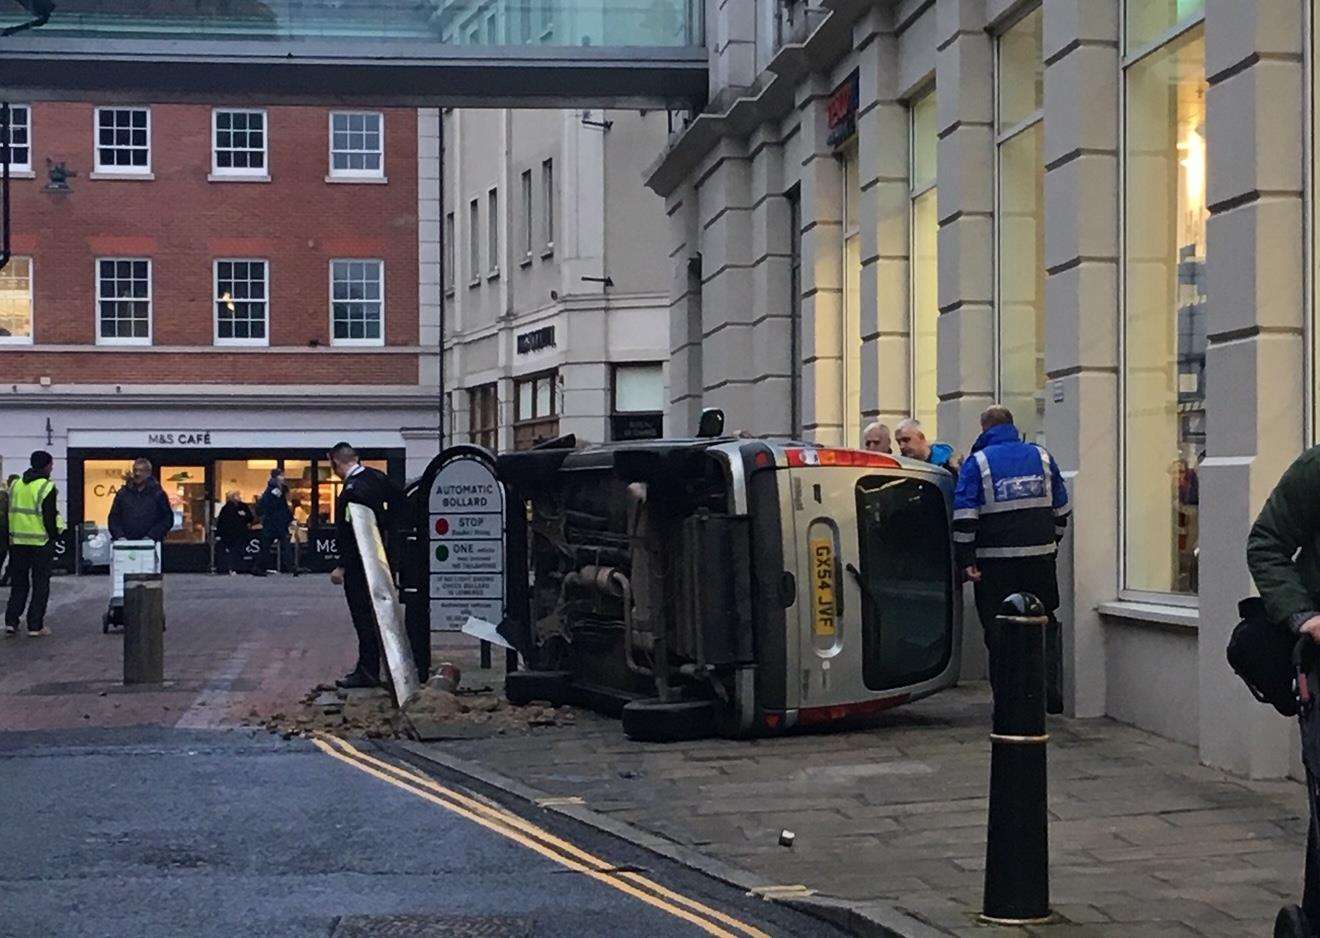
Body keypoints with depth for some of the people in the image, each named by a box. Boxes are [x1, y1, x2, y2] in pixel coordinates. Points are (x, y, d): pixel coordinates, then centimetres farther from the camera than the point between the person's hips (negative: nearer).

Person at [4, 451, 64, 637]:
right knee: (40, 584, 3)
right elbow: (49, 515, -14)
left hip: (17, 542, 5)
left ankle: (11, 622, 6)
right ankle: (35, 625, 3)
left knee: (18, 582, 13)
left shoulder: (16, 485, 8)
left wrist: (11, 535, 15)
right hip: (41, 542, -5)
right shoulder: (46, 487, -11)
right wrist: (54, 535, -3)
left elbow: (9, 512, 11)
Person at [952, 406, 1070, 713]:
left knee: (998, 630, 4)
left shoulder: (977, 462, -3)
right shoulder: (1041, 456, 9)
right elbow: (1061, 508, 15)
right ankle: (1050, 693, 8)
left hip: (996, 561, -3)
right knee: (1044, 624, 14)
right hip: (1040, 555, 3)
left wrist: (966, 560, -9)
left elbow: (964, 516, -11)